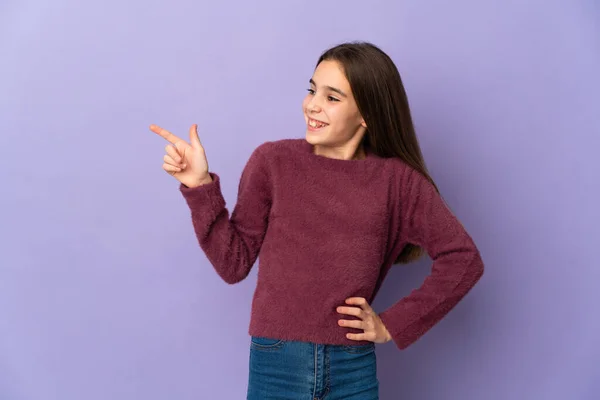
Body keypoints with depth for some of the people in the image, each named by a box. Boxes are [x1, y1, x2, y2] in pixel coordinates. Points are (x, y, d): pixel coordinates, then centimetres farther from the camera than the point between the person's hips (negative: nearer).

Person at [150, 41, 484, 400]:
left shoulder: (397, 181, -3)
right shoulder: (273, 161, -3)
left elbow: (463, 258, -2)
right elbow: (234, 263, -2)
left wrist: (393, 325, -4)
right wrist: (201, 186, -12)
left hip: (353, 370, 1)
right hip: (276, 365, 0)